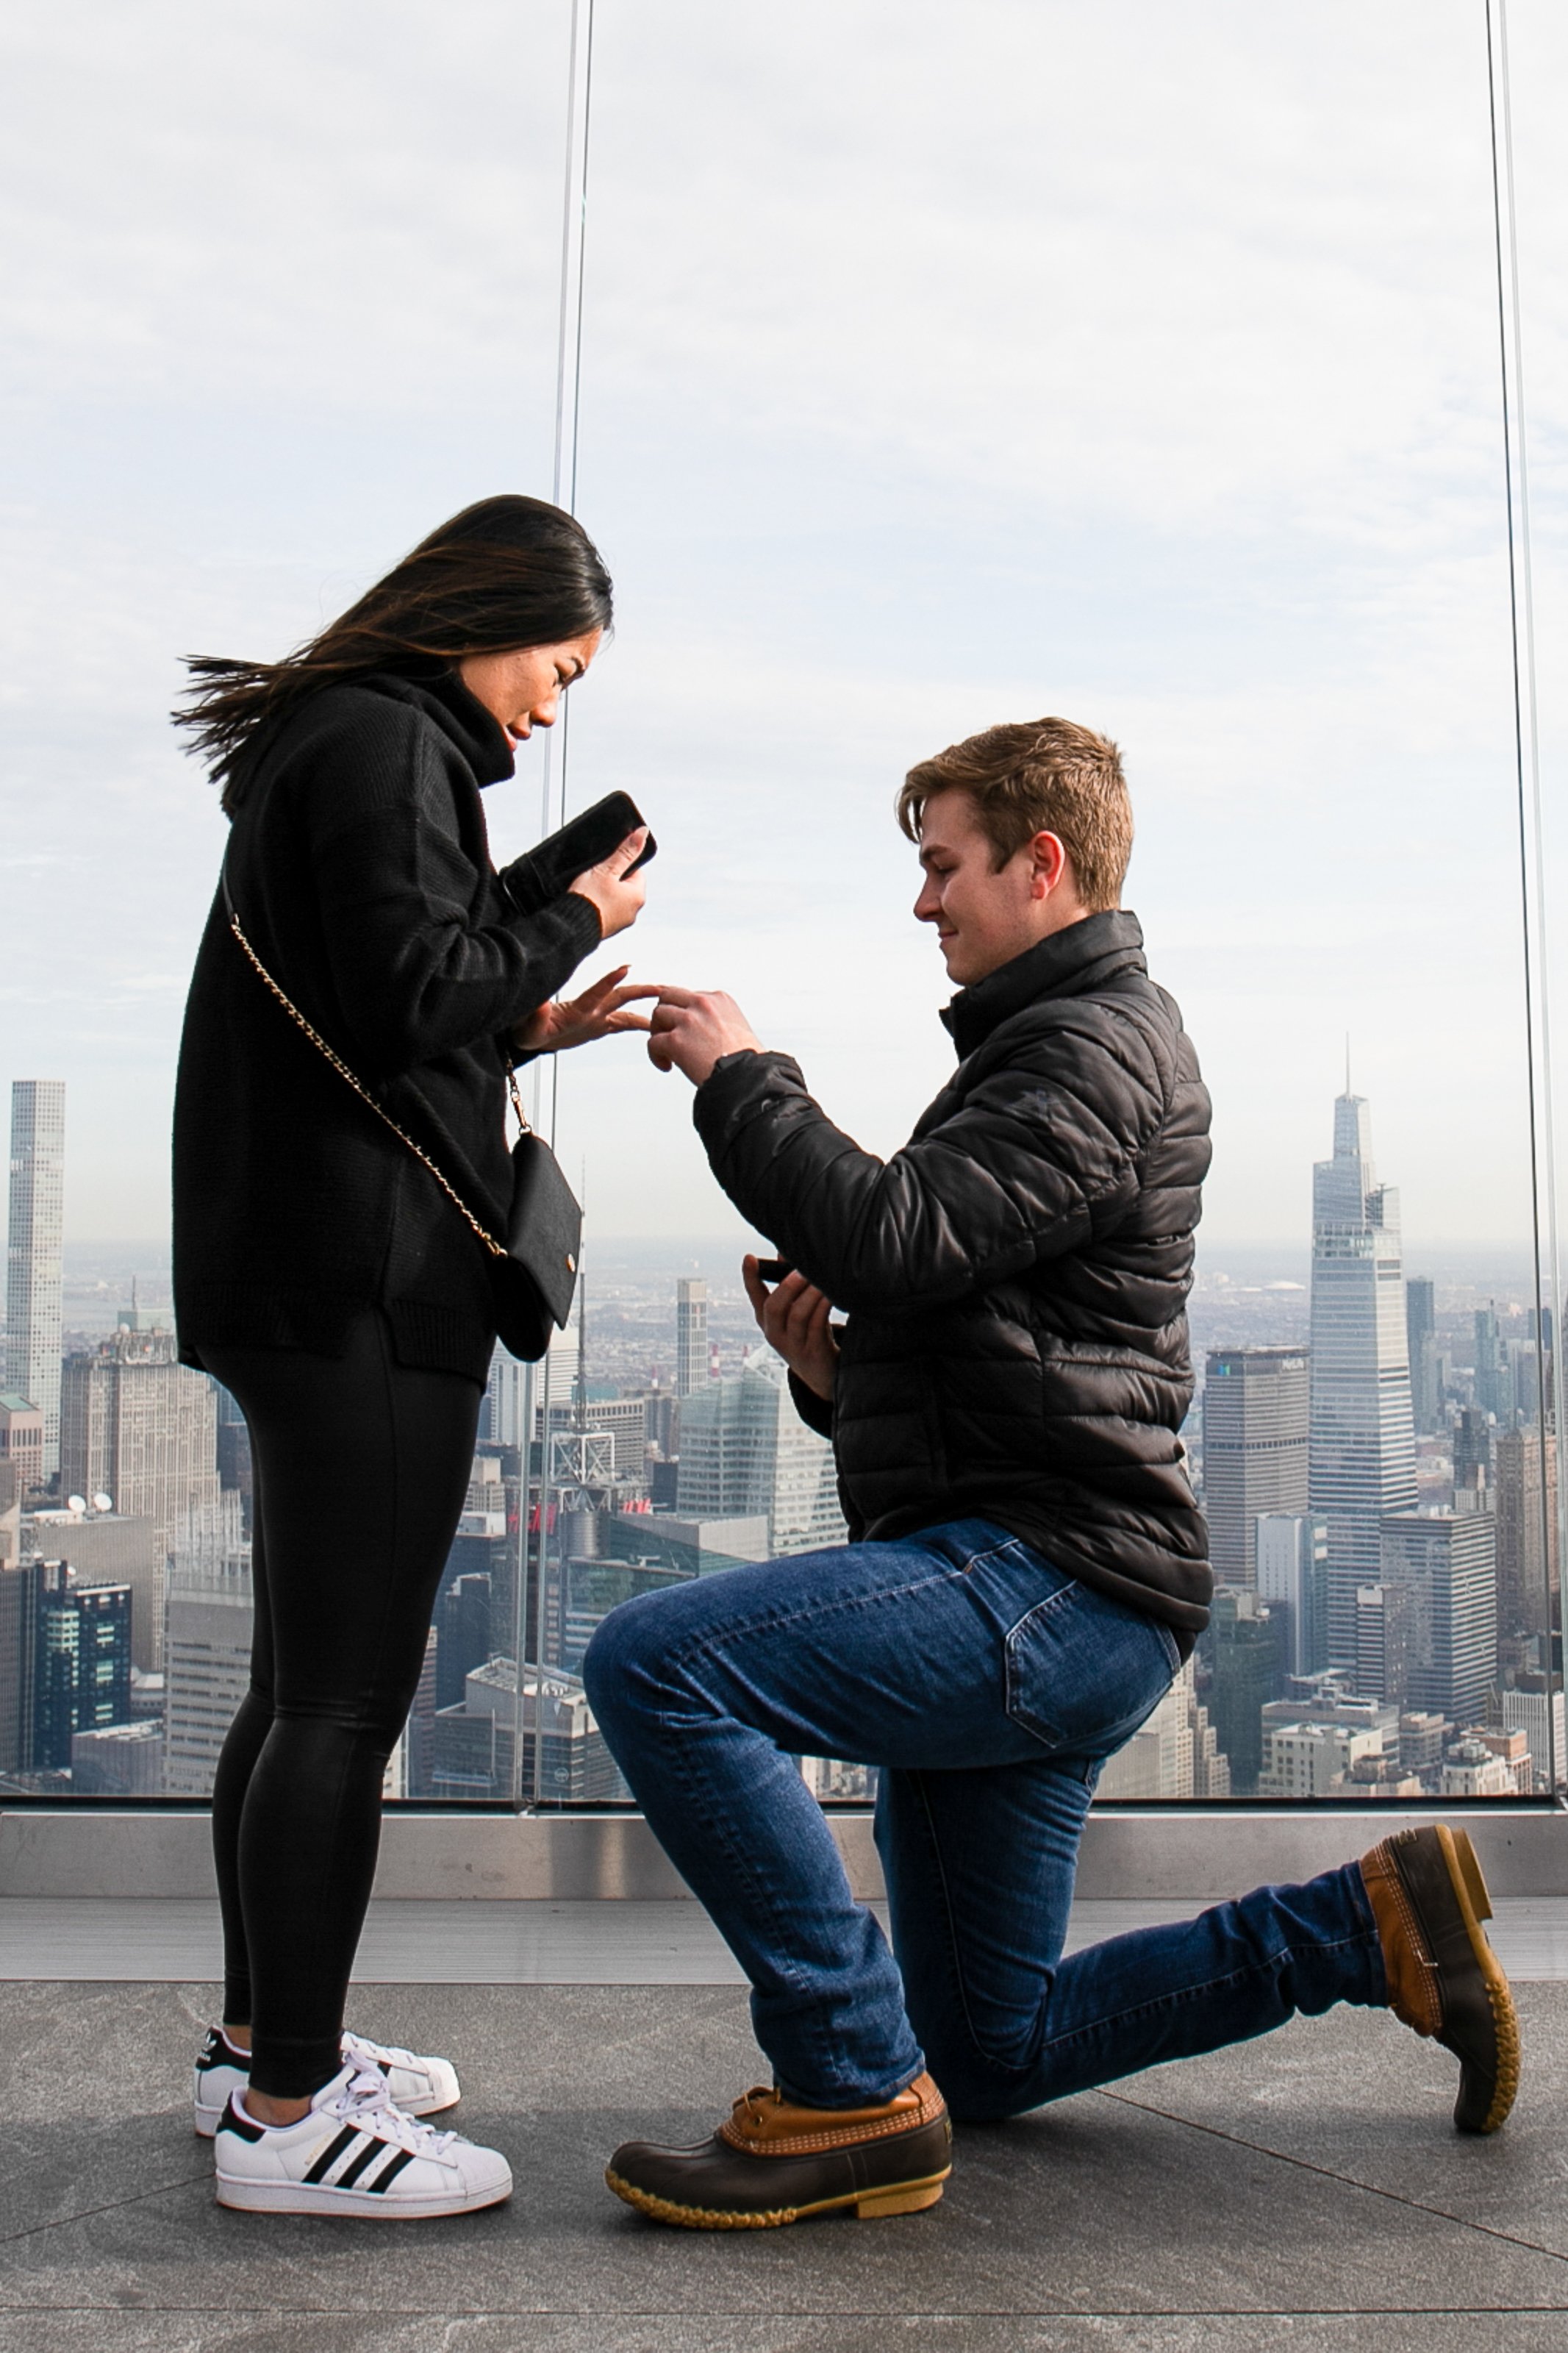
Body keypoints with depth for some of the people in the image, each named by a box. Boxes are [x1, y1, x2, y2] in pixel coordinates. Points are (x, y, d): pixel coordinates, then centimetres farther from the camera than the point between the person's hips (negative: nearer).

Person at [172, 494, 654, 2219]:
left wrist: (527, 1029, 18)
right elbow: (416, 994, -18)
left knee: (303, 1683, 16)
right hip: (366, 1289, -11)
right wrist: (575, 924, -4)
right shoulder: (390, 744, -8)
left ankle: (261, 2042, 28)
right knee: (344, 1695, -6)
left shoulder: (327, 746, 23)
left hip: (308, 1285, 11)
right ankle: (288, 2114, 4)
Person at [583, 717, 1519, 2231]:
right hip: (1012, 1597, 11)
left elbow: (897, 1242, -24)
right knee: (989, 2057, 16)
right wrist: (832, 1370, 7)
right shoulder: (1045, 1046, 25)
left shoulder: (1100, 1048, -8)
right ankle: (1363, 1924, 21)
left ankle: (853, 2092, -16)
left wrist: (737, 1077, -12)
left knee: (655, 1664, -26)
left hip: (1050, 1584, -11)